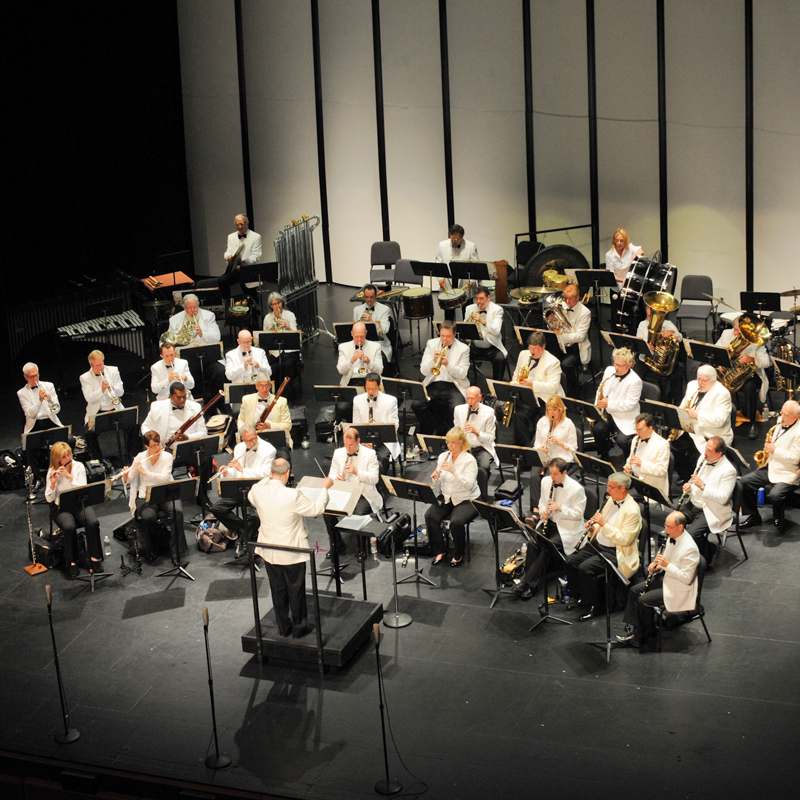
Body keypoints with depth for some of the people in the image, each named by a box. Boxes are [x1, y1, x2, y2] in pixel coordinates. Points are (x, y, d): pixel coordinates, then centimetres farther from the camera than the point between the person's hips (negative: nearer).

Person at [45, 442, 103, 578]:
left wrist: (69, 477, -16)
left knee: (93, 522, -30)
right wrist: (53, 483, -19)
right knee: (69, 526, -34)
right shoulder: (52, 472, 0)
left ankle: (95, 558, -17)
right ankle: (72, 562, -19)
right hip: (61, 507, -1)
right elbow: (49, 499, -2)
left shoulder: (78, 466, 2)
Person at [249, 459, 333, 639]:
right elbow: (316, 509, -14)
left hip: (269, 552, 4)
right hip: (292, 553, -4)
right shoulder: (293, 495, -27)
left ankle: (283, 628, 31)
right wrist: (325, 488, 0)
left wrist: (267, 478, 21)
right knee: (296, 590, 13)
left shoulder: (257, 491, -13)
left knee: (277, 590, 19)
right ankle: (299, 628, 27)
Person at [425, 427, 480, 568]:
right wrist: (435, 477, -17)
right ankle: (439, 551, -3)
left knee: (456, 522, -31)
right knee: (430, 516, -20)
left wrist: (454, 471, -32)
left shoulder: (469, 460, -13)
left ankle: (458, 555, -5)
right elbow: (437, 482, 7)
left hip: (467, 500, -5)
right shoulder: (443, 457, 4)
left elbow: (469, 485, -23)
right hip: (446, 497, 5)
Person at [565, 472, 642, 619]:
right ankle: (579, 597, 12)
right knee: (571, 561, -6)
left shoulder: (632, 510, -19)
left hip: (615, 552, -9)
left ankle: (591, 605, -8)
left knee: (585, 567, -26)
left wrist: (604, 524, -25)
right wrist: (592, 527, -1)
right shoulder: (611, 500, 9)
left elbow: (624, 539, -24)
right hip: (599, 545, 9)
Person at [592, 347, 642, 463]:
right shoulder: (609, 370, 3)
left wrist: (608, 403, -25)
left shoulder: (635, 381, -17)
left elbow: (629, 405, -20)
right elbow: (600, 389, 15)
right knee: (598, 428, -24)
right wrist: (597, 406, 0)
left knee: (622, 440, -26)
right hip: (607, 412, 5)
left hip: (625, 419, -5)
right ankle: (604, 457, -1)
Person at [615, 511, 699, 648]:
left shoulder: (690, 549, -27)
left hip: (678, 588, -9)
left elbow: (687, 578, -25)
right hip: (665, 577, 9)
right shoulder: (671, 537, 0)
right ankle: (633, 629, 5)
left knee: (643, 600, -16)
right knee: (634, 590, 0)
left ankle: (647, 631, 8)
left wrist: (667, 565, -28)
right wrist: (657, 565, -4)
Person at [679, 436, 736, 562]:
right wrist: (688, 487, -3)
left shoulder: (728, 470, -17)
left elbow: (723, 498, -23)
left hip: (711, 512, -7)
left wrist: (702, 486, -28)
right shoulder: (703, 459, 7)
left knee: (692, 533, -26)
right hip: (693, 503, 7)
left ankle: (709, 551, 3)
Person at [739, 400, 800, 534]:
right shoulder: (780, 426, 11)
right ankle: (754, 517, 9)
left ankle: (778, 518, 2)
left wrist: (775, 450, -19)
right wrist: (770, 444, 4)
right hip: (770, 468, 9)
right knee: (744, 482, -4)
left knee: (774, 496, -31)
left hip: (787, 475, -9)